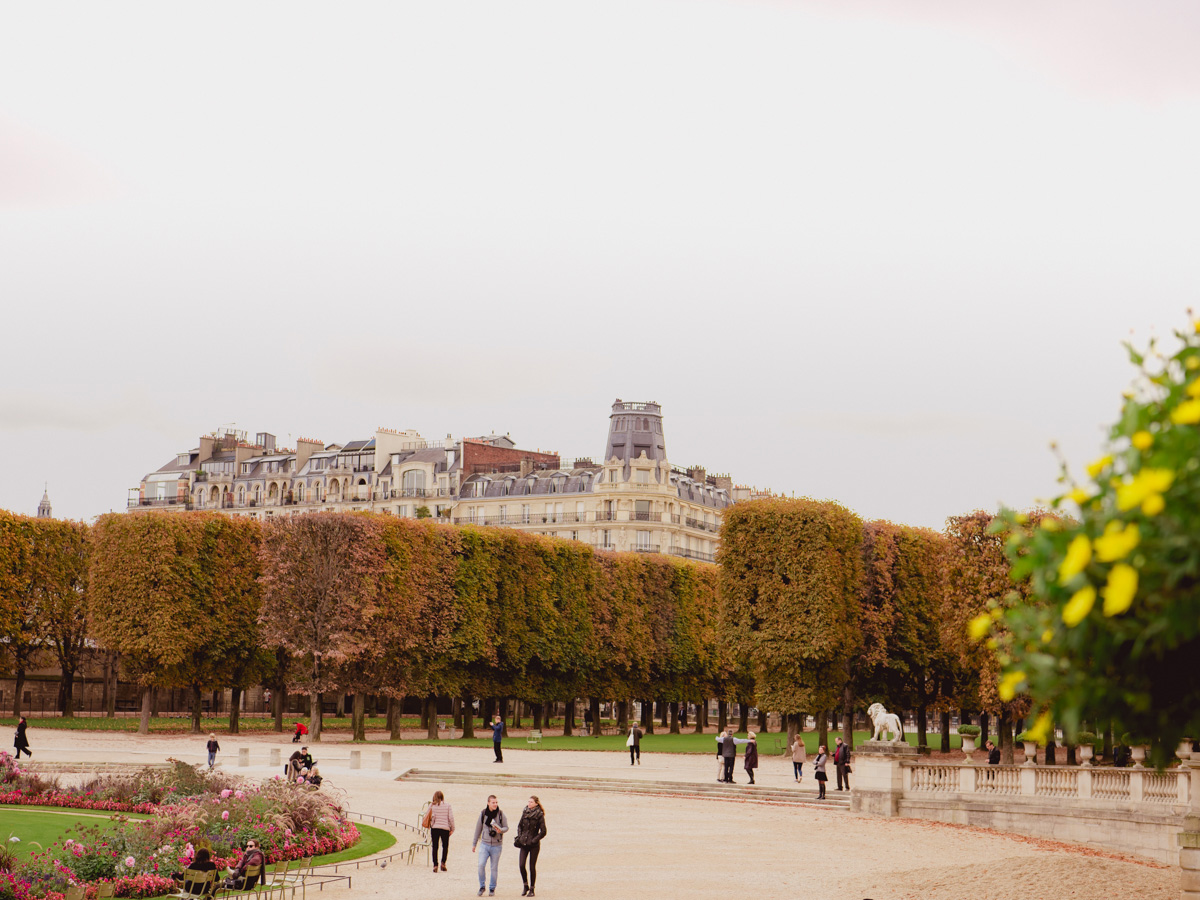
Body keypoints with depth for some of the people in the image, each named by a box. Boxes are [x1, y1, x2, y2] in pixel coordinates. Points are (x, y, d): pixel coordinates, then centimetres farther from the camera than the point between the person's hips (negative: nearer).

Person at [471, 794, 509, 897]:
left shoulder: (501, 814, -3)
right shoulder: (483, 814, 1)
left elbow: (506, 827, 4)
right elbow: (478, 829, 11)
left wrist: (500, 830, -19)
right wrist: (474, 844, 15)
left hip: (497, 845, 0)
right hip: (485, 844, 0)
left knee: (494, 868, 5)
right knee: (481, 865, -14)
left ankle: (492, 889, 19)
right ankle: (482, 886, 3)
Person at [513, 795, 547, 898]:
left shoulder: (539, 815, -8)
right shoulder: (525, 812, 5)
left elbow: (543, 832, -7)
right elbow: (520, 825, 17)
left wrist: (534, 840, -12)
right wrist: (519, 837, 4)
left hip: (534, 844, -4)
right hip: (524, 843, 4)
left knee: (532, 866, 1)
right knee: (521, 865, -4)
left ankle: (532, 889, 11)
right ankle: (525, 886, 15)